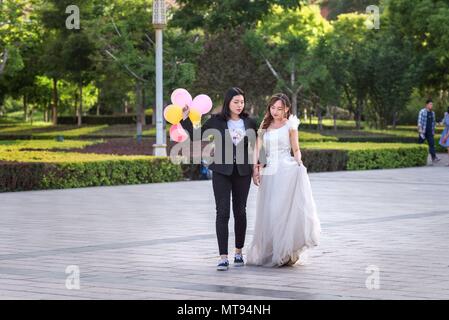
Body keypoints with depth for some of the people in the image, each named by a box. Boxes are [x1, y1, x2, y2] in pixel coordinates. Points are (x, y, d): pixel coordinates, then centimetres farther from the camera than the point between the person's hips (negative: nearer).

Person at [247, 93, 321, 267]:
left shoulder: (290, 126, 6)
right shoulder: (264, 126, 15)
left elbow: (296, 149, 5)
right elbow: (257, 148, 7)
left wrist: (298, 162, -14)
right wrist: (255, 168, -6)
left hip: (286, 170, -4)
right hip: (268, 173, 4)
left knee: (286, 210, -10)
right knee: (268, 213, 2)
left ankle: (286, 252, -7)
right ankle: (268, 252, 10)